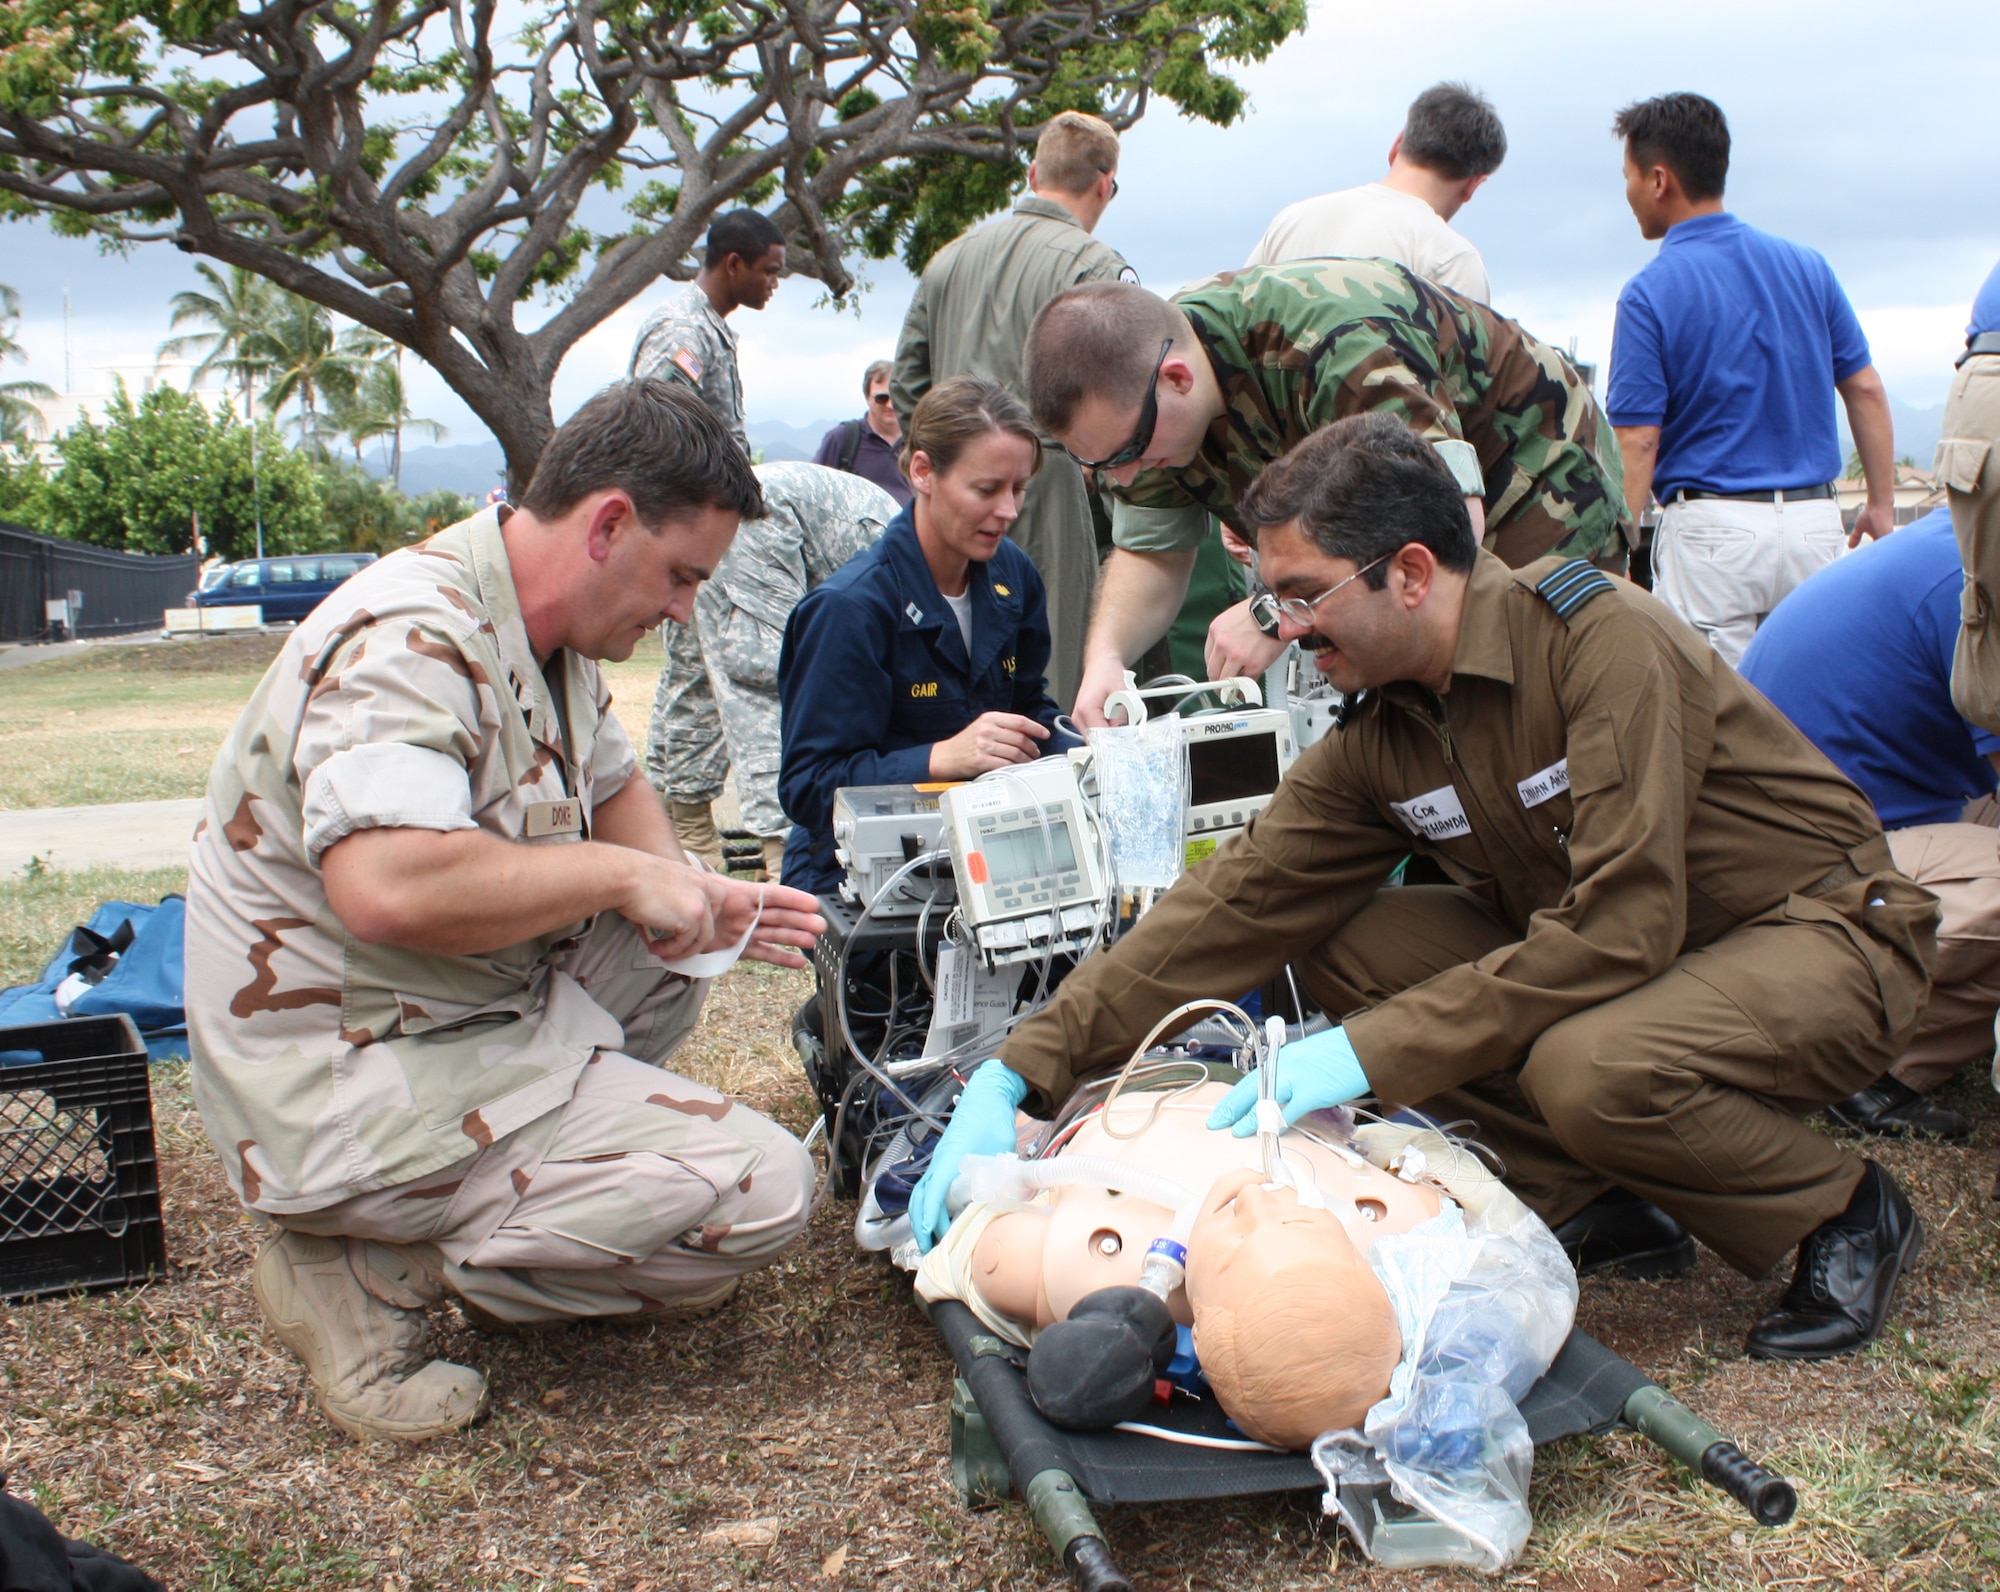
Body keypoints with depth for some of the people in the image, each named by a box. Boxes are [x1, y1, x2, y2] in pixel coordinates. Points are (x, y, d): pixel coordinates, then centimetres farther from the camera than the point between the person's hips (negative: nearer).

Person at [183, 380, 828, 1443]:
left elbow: (611, 783, 24)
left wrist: (691, 900, 3)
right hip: (359, 1085, -10)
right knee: (762, 1188, -14)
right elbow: (389, 887, -39)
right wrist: (620, 876, -24)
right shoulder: (412, 640, -24)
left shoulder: (546, 636, 7)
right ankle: (375, 1265, -8)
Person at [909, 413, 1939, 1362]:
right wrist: (1019, 1069, -15)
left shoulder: (1601, 639, -25)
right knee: (1340, 945, -9)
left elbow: (1621, 924, -32)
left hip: (1825, 930, -6)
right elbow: (1233, 909, -7)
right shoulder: (1380, 742, -4)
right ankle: (1605, 1186, 0)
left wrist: (1371, 1050, -31)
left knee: (1590, 1067, -36)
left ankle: (1846, 1212, -6)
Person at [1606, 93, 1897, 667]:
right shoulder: (1806, 265, 7)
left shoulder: (1650, 293, -8)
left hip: (1712, 530, -5)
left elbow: (1638, 442, -13)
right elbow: (1865, 390, 9)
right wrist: (1881, 505, 15)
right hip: (1816, 522, 5)